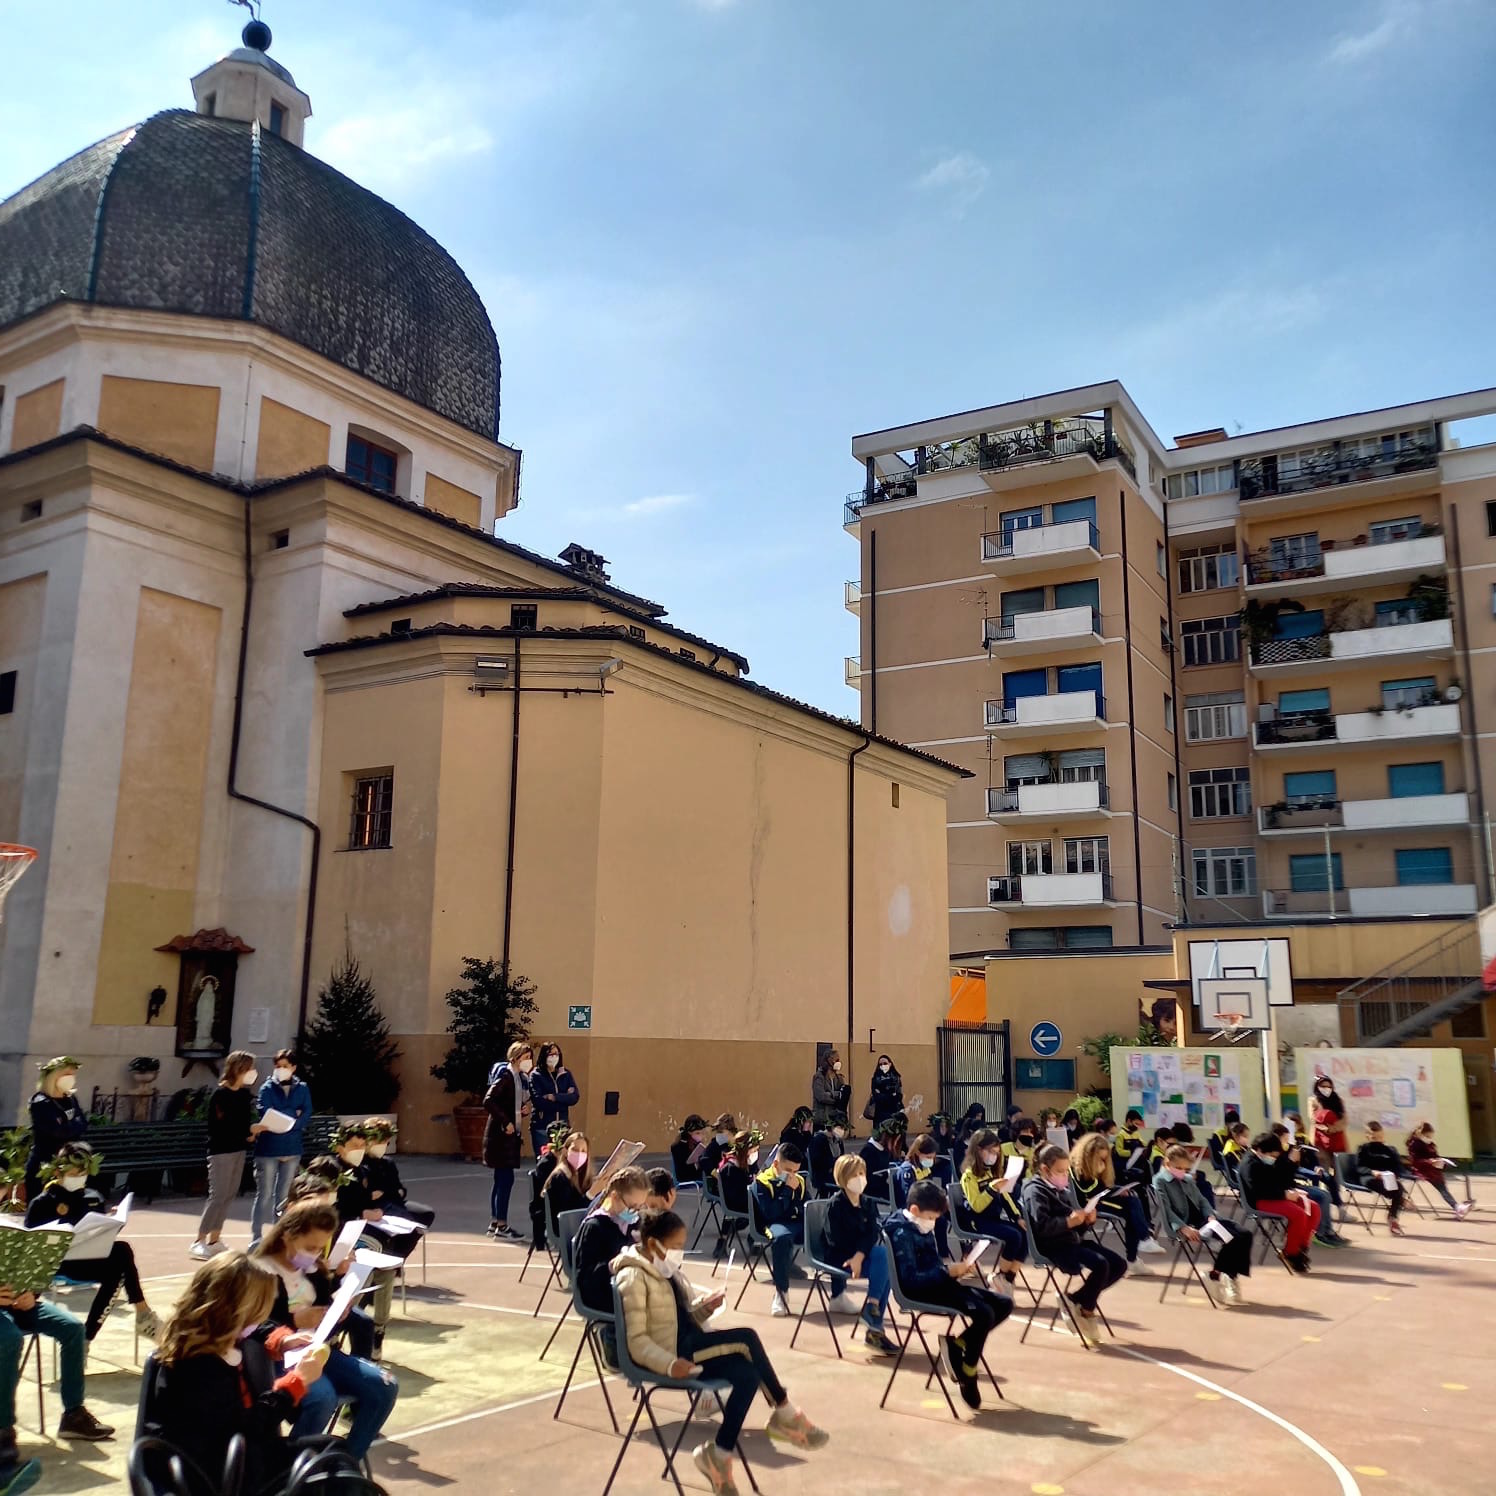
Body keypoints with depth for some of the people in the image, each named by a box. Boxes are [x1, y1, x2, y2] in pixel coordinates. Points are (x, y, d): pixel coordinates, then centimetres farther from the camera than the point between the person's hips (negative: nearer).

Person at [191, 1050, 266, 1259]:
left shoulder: (245, 1093, 7)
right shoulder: (220, 1094, -13)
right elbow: (221, 1126, -19)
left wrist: (251, 1132, -6)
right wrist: (250, 1129, -20)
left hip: (238, 1149, 7)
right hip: (221, 1151, -7)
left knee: (229, 1195, 10)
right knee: (217, 1196, -7)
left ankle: (214, 1240, 18)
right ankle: (199, 1242, 2)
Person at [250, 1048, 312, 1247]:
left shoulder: (302, 1089, 8)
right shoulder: (267, 1087, 0)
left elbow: (306, 1115, -2)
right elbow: (265, 1114, -14)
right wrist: (292, 1115, -10)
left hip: (292, 1148, 3)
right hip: (268, 1148, -3)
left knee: (284, 1196, 11)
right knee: (264, 1195, -2)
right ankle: (256, 1238, 4)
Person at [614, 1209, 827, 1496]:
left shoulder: (668, 1271, 14)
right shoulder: (633, 1278, -14)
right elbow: (637, 1341, -18)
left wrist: (705, 1306, 0)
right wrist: (670, 1364, -30)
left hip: (691, 1346, 9)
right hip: (674, 1351, -9)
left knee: (748, 1375, -16)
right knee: (747, 1339, -21)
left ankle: (719, 1454, -5)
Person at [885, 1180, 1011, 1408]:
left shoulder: (923, 1228, 13)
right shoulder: (902, 1233, -16)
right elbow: (910, 1280, -24)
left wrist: (956, 1269, 2)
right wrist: (948, 1272, -24)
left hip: (936, 1284, 10)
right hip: (921, 1292, -10)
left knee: (1003, 1304, 4)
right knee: (984, 1313, -27)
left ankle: (956, 1344, 3)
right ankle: (967, 1376, -9)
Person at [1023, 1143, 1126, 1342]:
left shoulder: (1062, 1189, 19)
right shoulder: (1035, 1191, -8)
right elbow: (1042, 1227, -22)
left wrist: (1087, 1220, -1)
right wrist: (1068, 1222, -28)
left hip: (1073, 1241, 10)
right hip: (1053, 1247, -10)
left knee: (1119, 1266, 2)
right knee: (1101, 1265, -28)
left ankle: (1075, 1299, 7)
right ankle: (1087, 1310, -3)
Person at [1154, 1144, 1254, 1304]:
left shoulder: (1188, 1179, 21)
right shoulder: (1160, 1181, -4)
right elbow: (1167, 1210, -13)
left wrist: (1211, 1215, -1)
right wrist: (1183, 1228, -27)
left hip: (1204, 1219, 9)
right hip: (1187, 1225, -9)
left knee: (1245, 1234, -9)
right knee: (1230, 1238, -27)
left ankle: (1231, 1275, -4)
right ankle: (1218, 1275, -9)